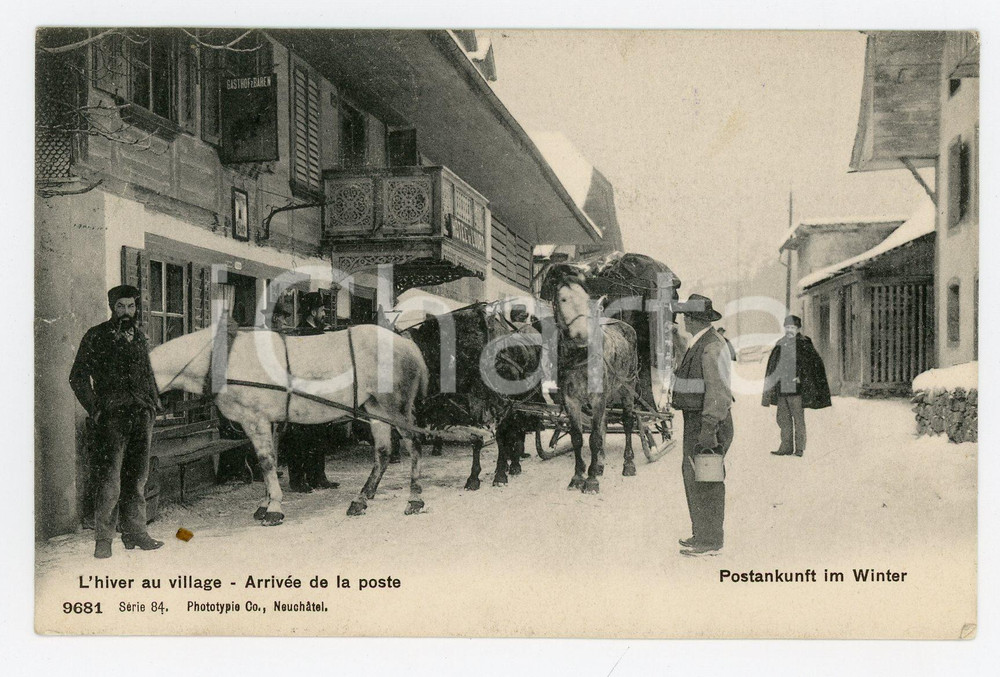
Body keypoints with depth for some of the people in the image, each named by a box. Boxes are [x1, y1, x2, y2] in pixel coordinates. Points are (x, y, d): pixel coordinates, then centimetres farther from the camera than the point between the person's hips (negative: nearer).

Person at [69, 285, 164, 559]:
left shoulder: (140, 337, 17)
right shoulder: (96, 337, 2)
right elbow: (78, 377, 1)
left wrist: (153, 404, 12)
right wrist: (95, 410, -6)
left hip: (142, 415, 5)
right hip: (111, 415, -5)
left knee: (137, 477, 7)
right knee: (109, 478, -6)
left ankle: (135, 532, 15)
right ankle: (103, 539, 2)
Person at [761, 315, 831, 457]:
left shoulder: (803, 344, -4)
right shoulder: (780, 345, 12)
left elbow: (816, 362, -8)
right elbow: (773, 365, 21)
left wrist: (802, 377, -14)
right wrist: (773, 383, 13)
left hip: (796, 388, -6)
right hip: (781, 388, 6)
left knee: (798, 418, -3)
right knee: (783, 419, 9)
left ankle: (799, 448, 2)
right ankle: (786, 447, 15)